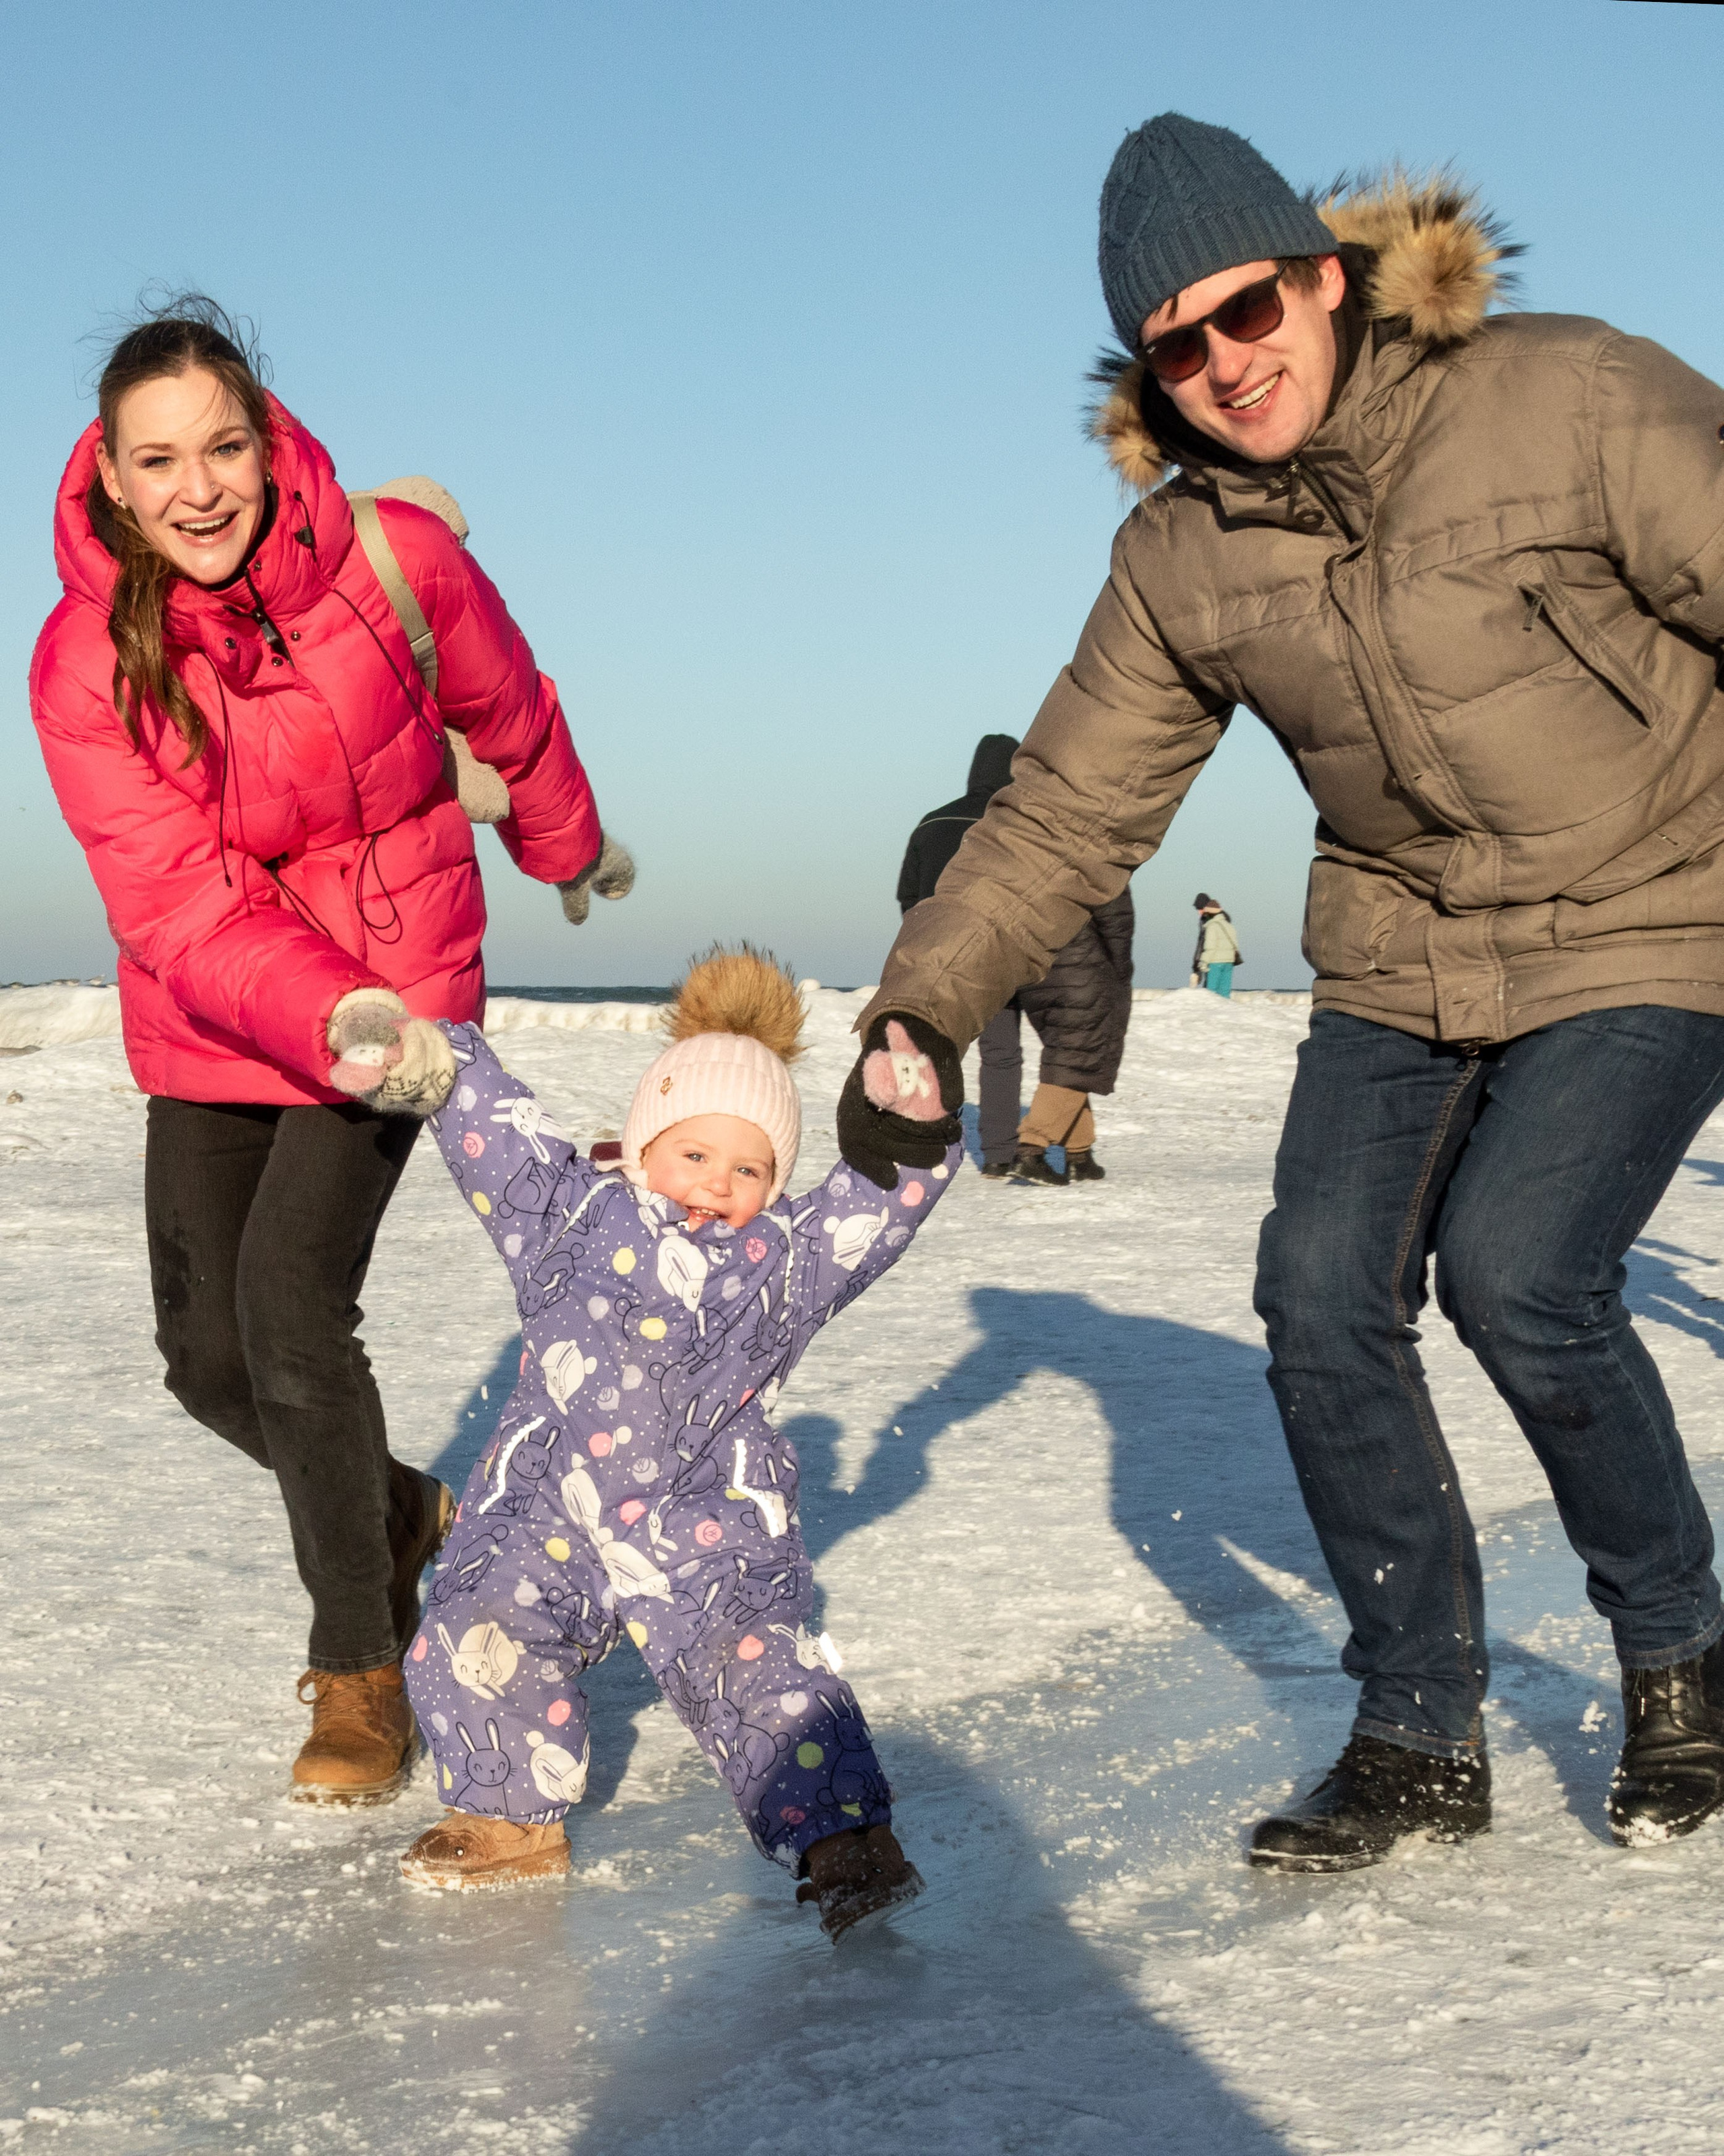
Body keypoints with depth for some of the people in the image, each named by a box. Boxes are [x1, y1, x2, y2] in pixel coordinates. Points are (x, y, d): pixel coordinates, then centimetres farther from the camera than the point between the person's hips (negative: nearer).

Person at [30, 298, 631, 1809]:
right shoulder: (85, 661, -16)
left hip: (396, 981, -3)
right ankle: (404, 1514, 34)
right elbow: (179, 905, -23)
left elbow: (511, 717, 5)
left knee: (290, 1304, -18)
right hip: (209, 1025, 3)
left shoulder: (393, 559, -17)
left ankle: (361, 1673, -1)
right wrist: (335, 1020, -40)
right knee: (208, 1355, 3)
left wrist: (569, 850, 23)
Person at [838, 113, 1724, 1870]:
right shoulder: (1183, 555, -3)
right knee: (1323, 1295, -8)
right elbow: (1066, 809, 2)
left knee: (1517, 1274, -22)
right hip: (1401, 963, 5)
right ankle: (1421, 1736, 8)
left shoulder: (1569, 401, -17)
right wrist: (922, 1010, -7)